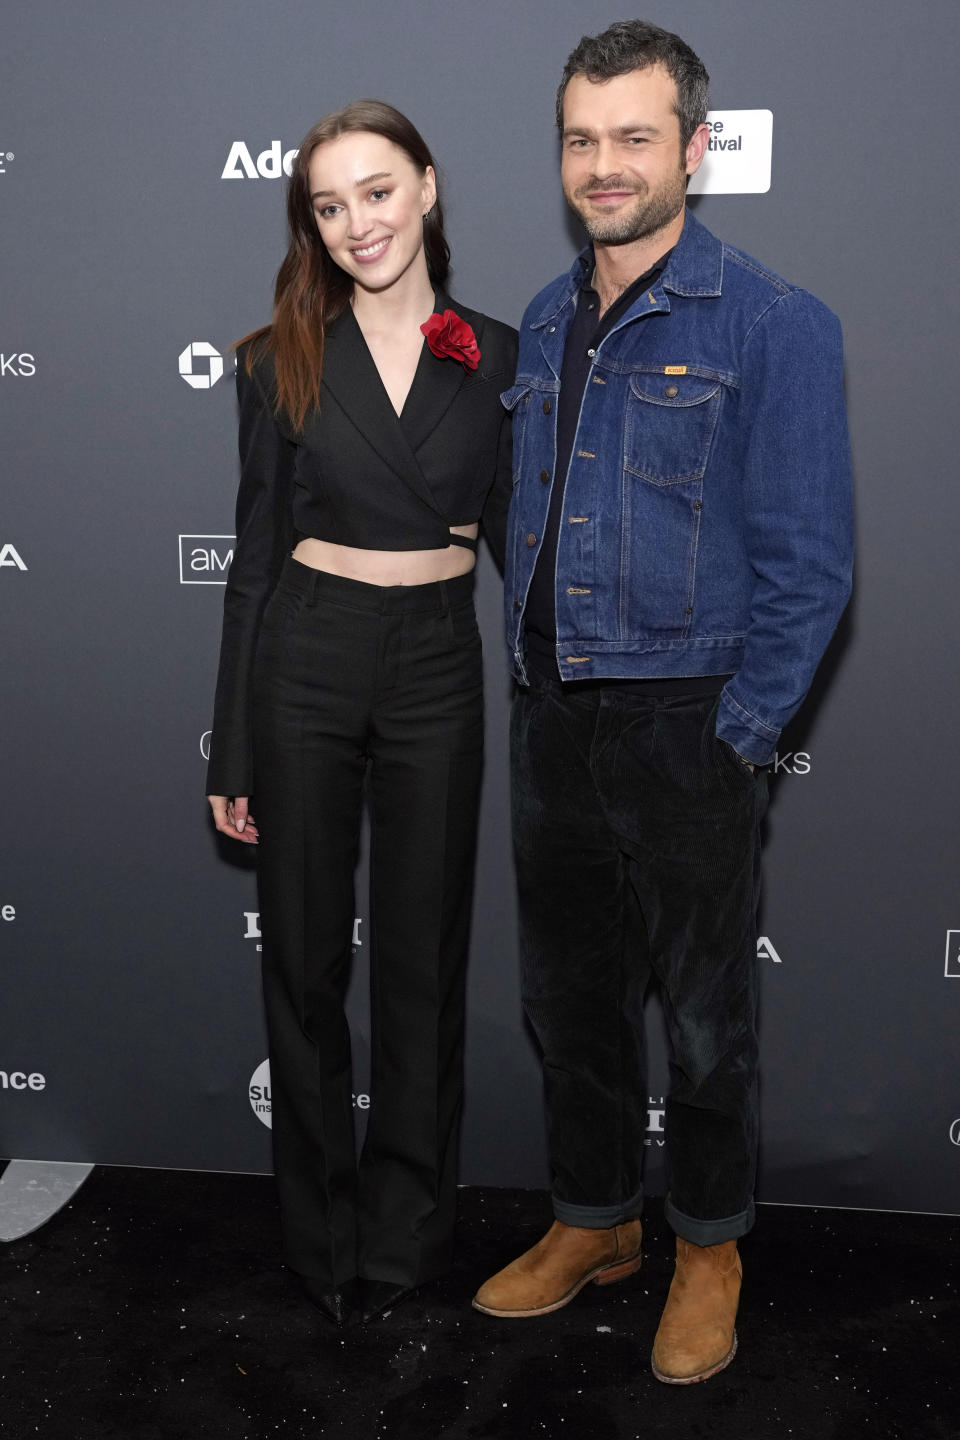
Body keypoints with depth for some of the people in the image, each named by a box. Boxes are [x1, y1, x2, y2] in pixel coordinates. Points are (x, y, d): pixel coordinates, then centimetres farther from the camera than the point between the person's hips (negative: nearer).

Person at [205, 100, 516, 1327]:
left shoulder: (495, 356, 3)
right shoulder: (282, 362, 0)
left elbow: (513, 534, 7)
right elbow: (255, 552, 1)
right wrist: (230, 754, -1)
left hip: (437, 670, 1)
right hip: (306, 662, 0)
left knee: (423, 957, 9)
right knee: (304, 954, 9)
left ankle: (405, 1229, 29)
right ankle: (320, 1234, 29)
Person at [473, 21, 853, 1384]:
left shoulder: (773, 324, -10)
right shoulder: (544, 321, 9)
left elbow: (808, 563, -13)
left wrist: (736, 738, -14)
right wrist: (534, 684, 9)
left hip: (684, 728, -6)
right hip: (551, 721, 6)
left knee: (705, 1014, 11)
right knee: (568, 996, 17)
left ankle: (710, 1247, 34)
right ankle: (595, 1222, 38)